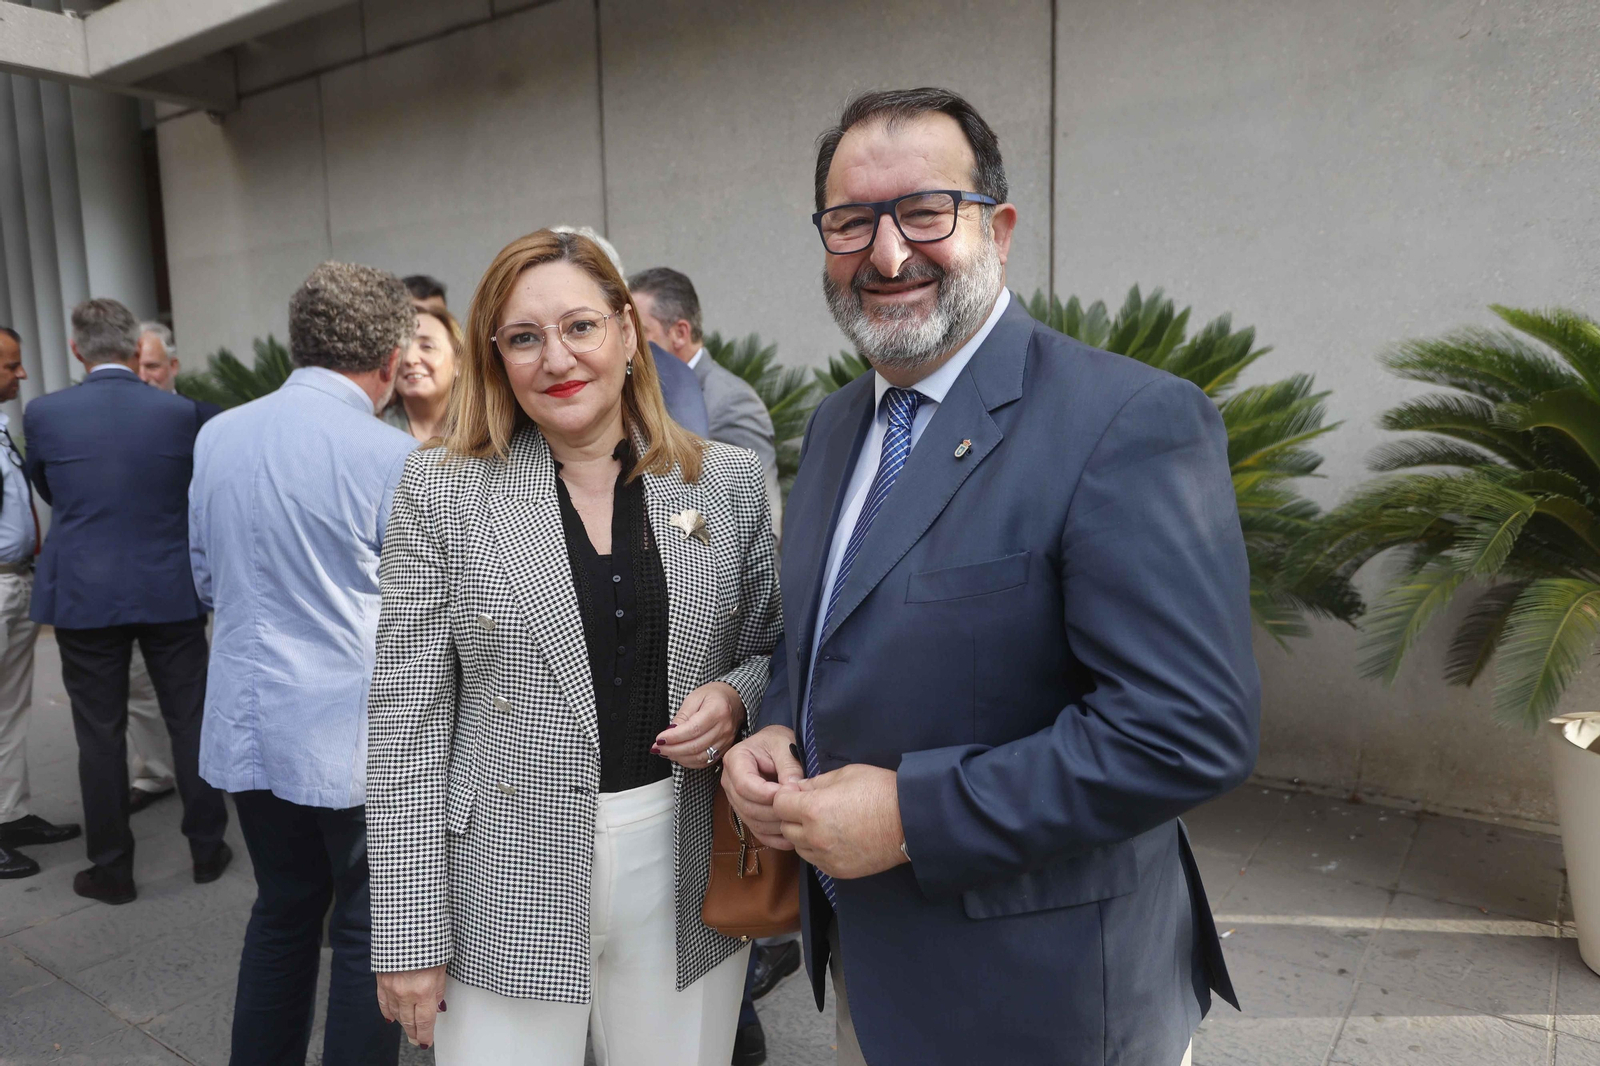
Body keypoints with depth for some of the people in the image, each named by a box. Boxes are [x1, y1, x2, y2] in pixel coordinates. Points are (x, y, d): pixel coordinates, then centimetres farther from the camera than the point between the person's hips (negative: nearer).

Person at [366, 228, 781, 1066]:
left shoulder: (729, 481, -1)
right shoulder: (443, 490, -5)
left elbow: (774, 651, 9)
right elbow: (407, 722, -5)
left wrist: (734, 698, -13)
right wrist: (408, 937, -5)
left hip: (686, 880, 2)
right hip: (509, 892, -1)